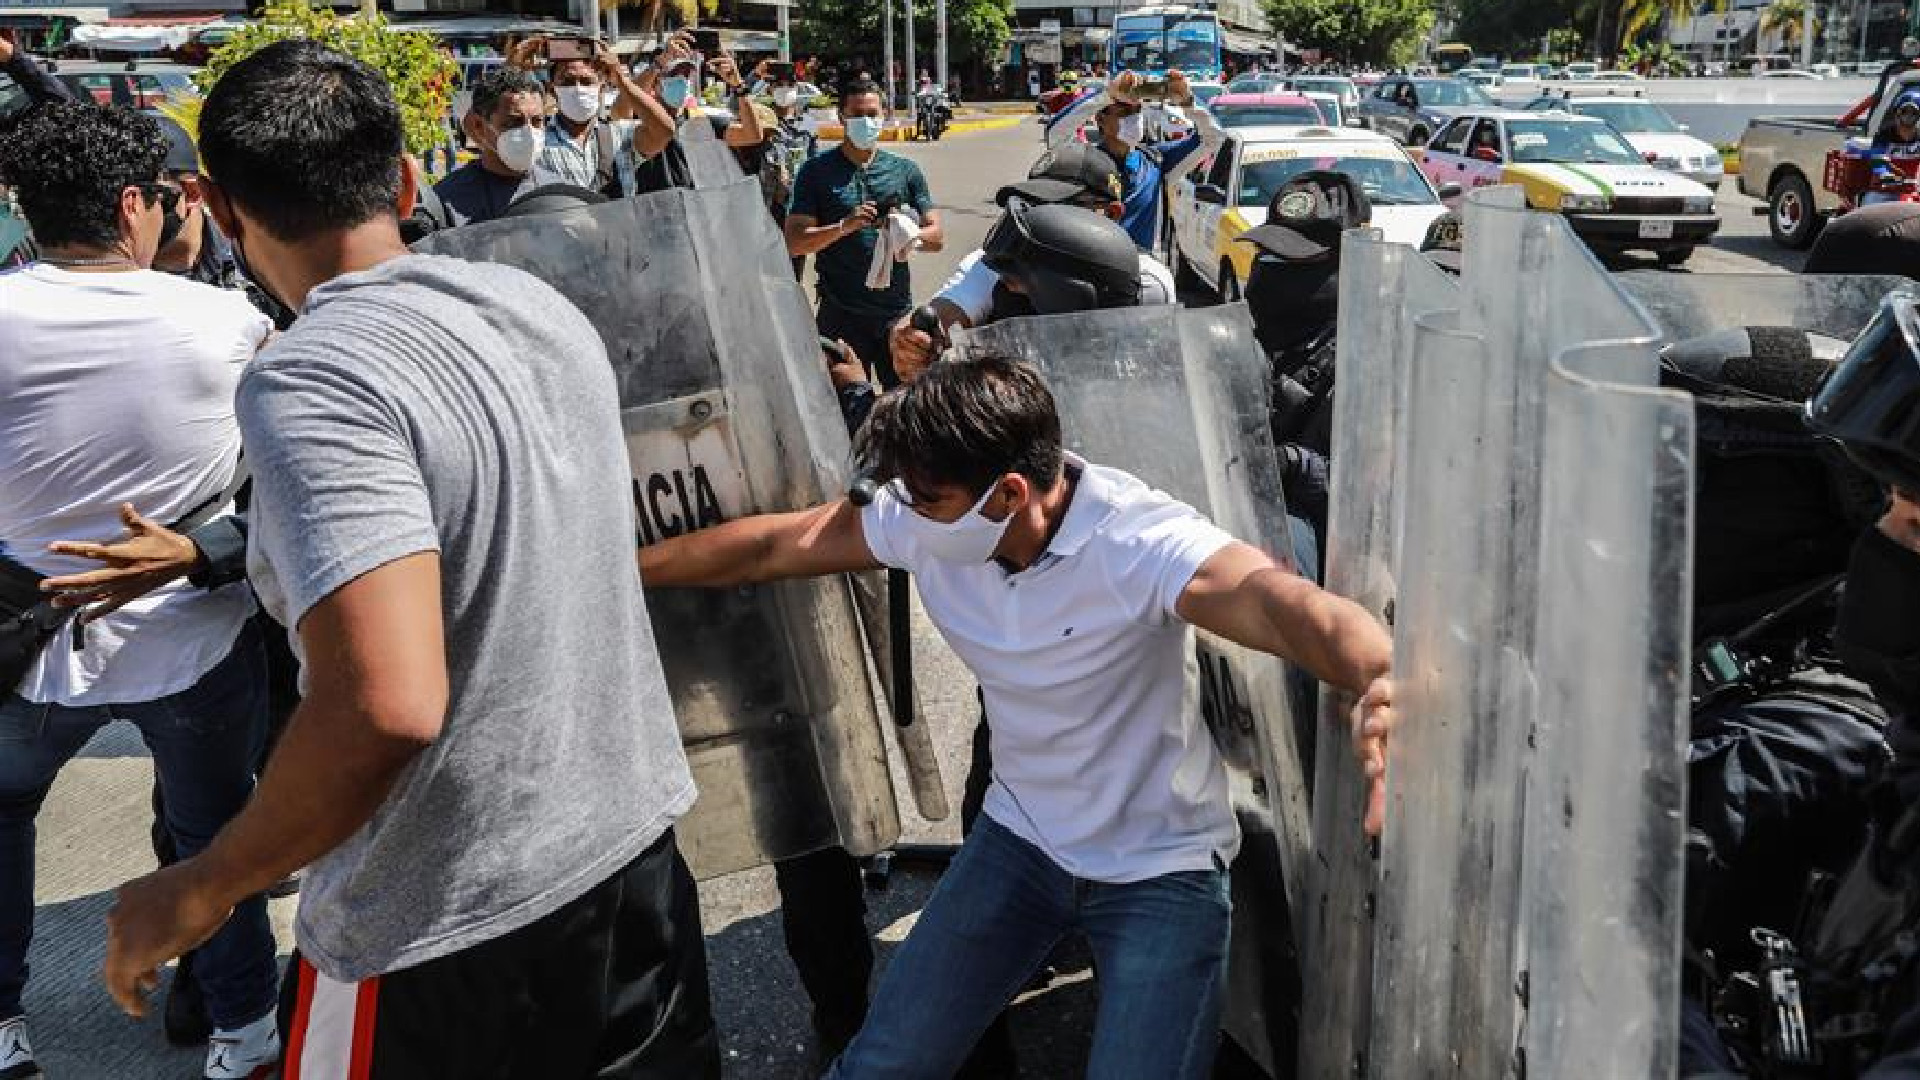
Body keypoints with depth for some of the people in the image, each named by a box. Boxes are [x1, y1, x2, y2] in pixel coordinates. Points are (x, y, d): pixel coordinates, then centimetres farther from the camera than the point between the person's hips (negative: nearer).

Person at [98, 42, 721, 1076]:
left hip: (452, 927, -6)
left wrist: (201, 890, -15)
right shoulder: (540, 303, 1)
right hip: (634, 842, 7)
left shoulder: (308, 382, -22)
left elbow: (386, 706, -31)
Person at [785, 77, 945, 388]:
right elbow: (794, 243, -4)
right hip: (840, 313, -2)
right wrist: (844, 226, -19)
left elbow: (936, 236, 7)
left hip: (896, 310, 2)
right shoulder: (817, 172, 2)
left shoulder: (905, 171, 10)